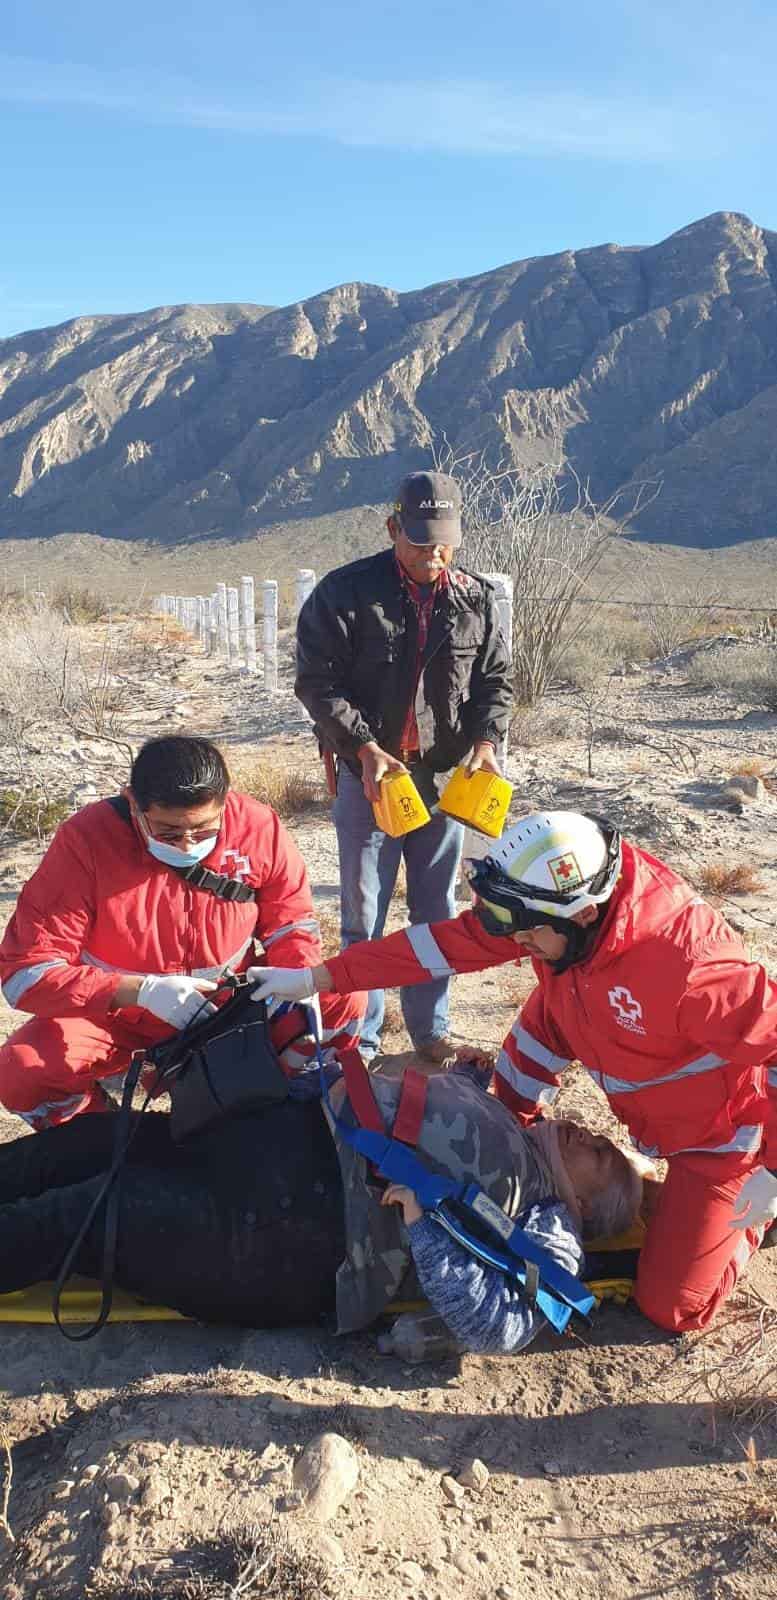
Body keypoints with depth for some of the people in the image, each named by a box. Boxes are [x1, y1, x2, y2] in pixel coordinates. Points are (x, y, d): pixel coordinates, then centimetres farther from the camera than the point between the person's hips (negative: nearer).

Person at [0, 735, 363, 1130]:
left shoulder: (258, 827, -17)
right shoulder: (85, 841, -24)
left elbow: (291, 920, 1)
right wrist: (142, 991, -34)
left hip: (234, 1005, 2)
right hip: (120, 1017, -1)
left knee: (343, 1000, -18)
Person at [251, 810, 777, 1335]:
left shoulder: (690, 965, -42)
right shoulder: (553, 902, -21)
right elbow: (449, 941, -17)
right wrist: (318, 978, -18)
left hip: (712, 1127, -6)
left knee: (673, 1308, -2)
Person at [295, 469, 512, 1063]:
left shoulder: (476, 599, 3)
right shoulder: (345, 592, -8)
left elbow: (496, 678, 8)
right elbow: (317, 681, -9)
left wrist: (486, 740, -10)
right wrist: (365, 747, -20)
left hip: (445, 776, 3)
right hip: (370, 774, -3)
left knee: (437, 913, 13)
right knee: (363, 918, 4)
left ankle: (430, 1032, 29)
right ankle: (360, 1041, 18)